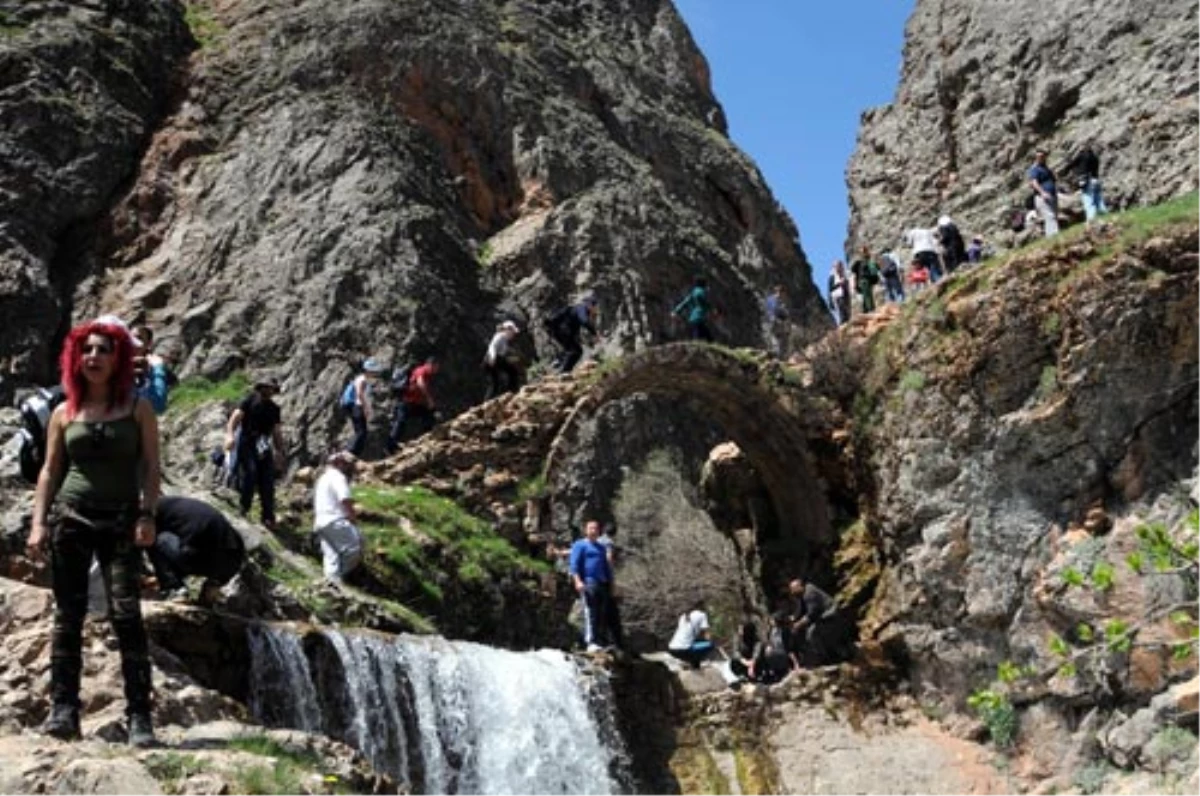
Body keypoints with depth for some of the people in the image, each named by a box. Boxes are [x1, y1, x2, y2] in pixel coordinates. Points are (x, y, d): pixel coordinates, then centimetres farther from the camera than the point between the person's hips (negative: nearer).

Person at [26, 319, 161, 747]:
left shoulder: (138, 409, 5)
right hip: (70, 517, 2)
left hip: (121, 519, -2)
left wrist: (148, 515, -11)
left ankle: (139, 716, -10)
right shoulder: (64, 413, 10)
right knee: (68, 616, 3)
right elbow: (49, 471, 11)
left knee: (127, 615, -10)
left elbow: (150, 466, 1)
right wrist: (38, 522, 2)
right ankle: (63, 710, 6)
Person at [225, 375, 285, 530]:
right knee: (249, 472, -22)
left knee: (267, 482, -2)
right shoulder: (250, 401, 2)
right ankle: (243, 508, -9)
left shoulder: (274, 408, 16)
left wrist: (279, 453, 13)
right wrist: (229, 434, -24)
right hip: (246, 443, -4)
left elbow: (277, 432, 18)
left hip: (264, 447, 4)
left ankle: (268, 517, 1)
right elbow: (235, 417, -9)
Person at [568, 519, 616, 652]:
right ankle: (591, 642, -14)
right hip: (588, 583, -6)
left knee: (604, 614, 2)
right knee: (590, 612, -11)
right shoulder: (580, 545, 6)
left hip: (603, 584, 6)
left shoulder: (602, 548, 26)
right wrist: (577, 581, -17)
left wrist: (610, 584, 22)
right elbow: (573, 564, -4)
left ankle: (605, 641, 5)